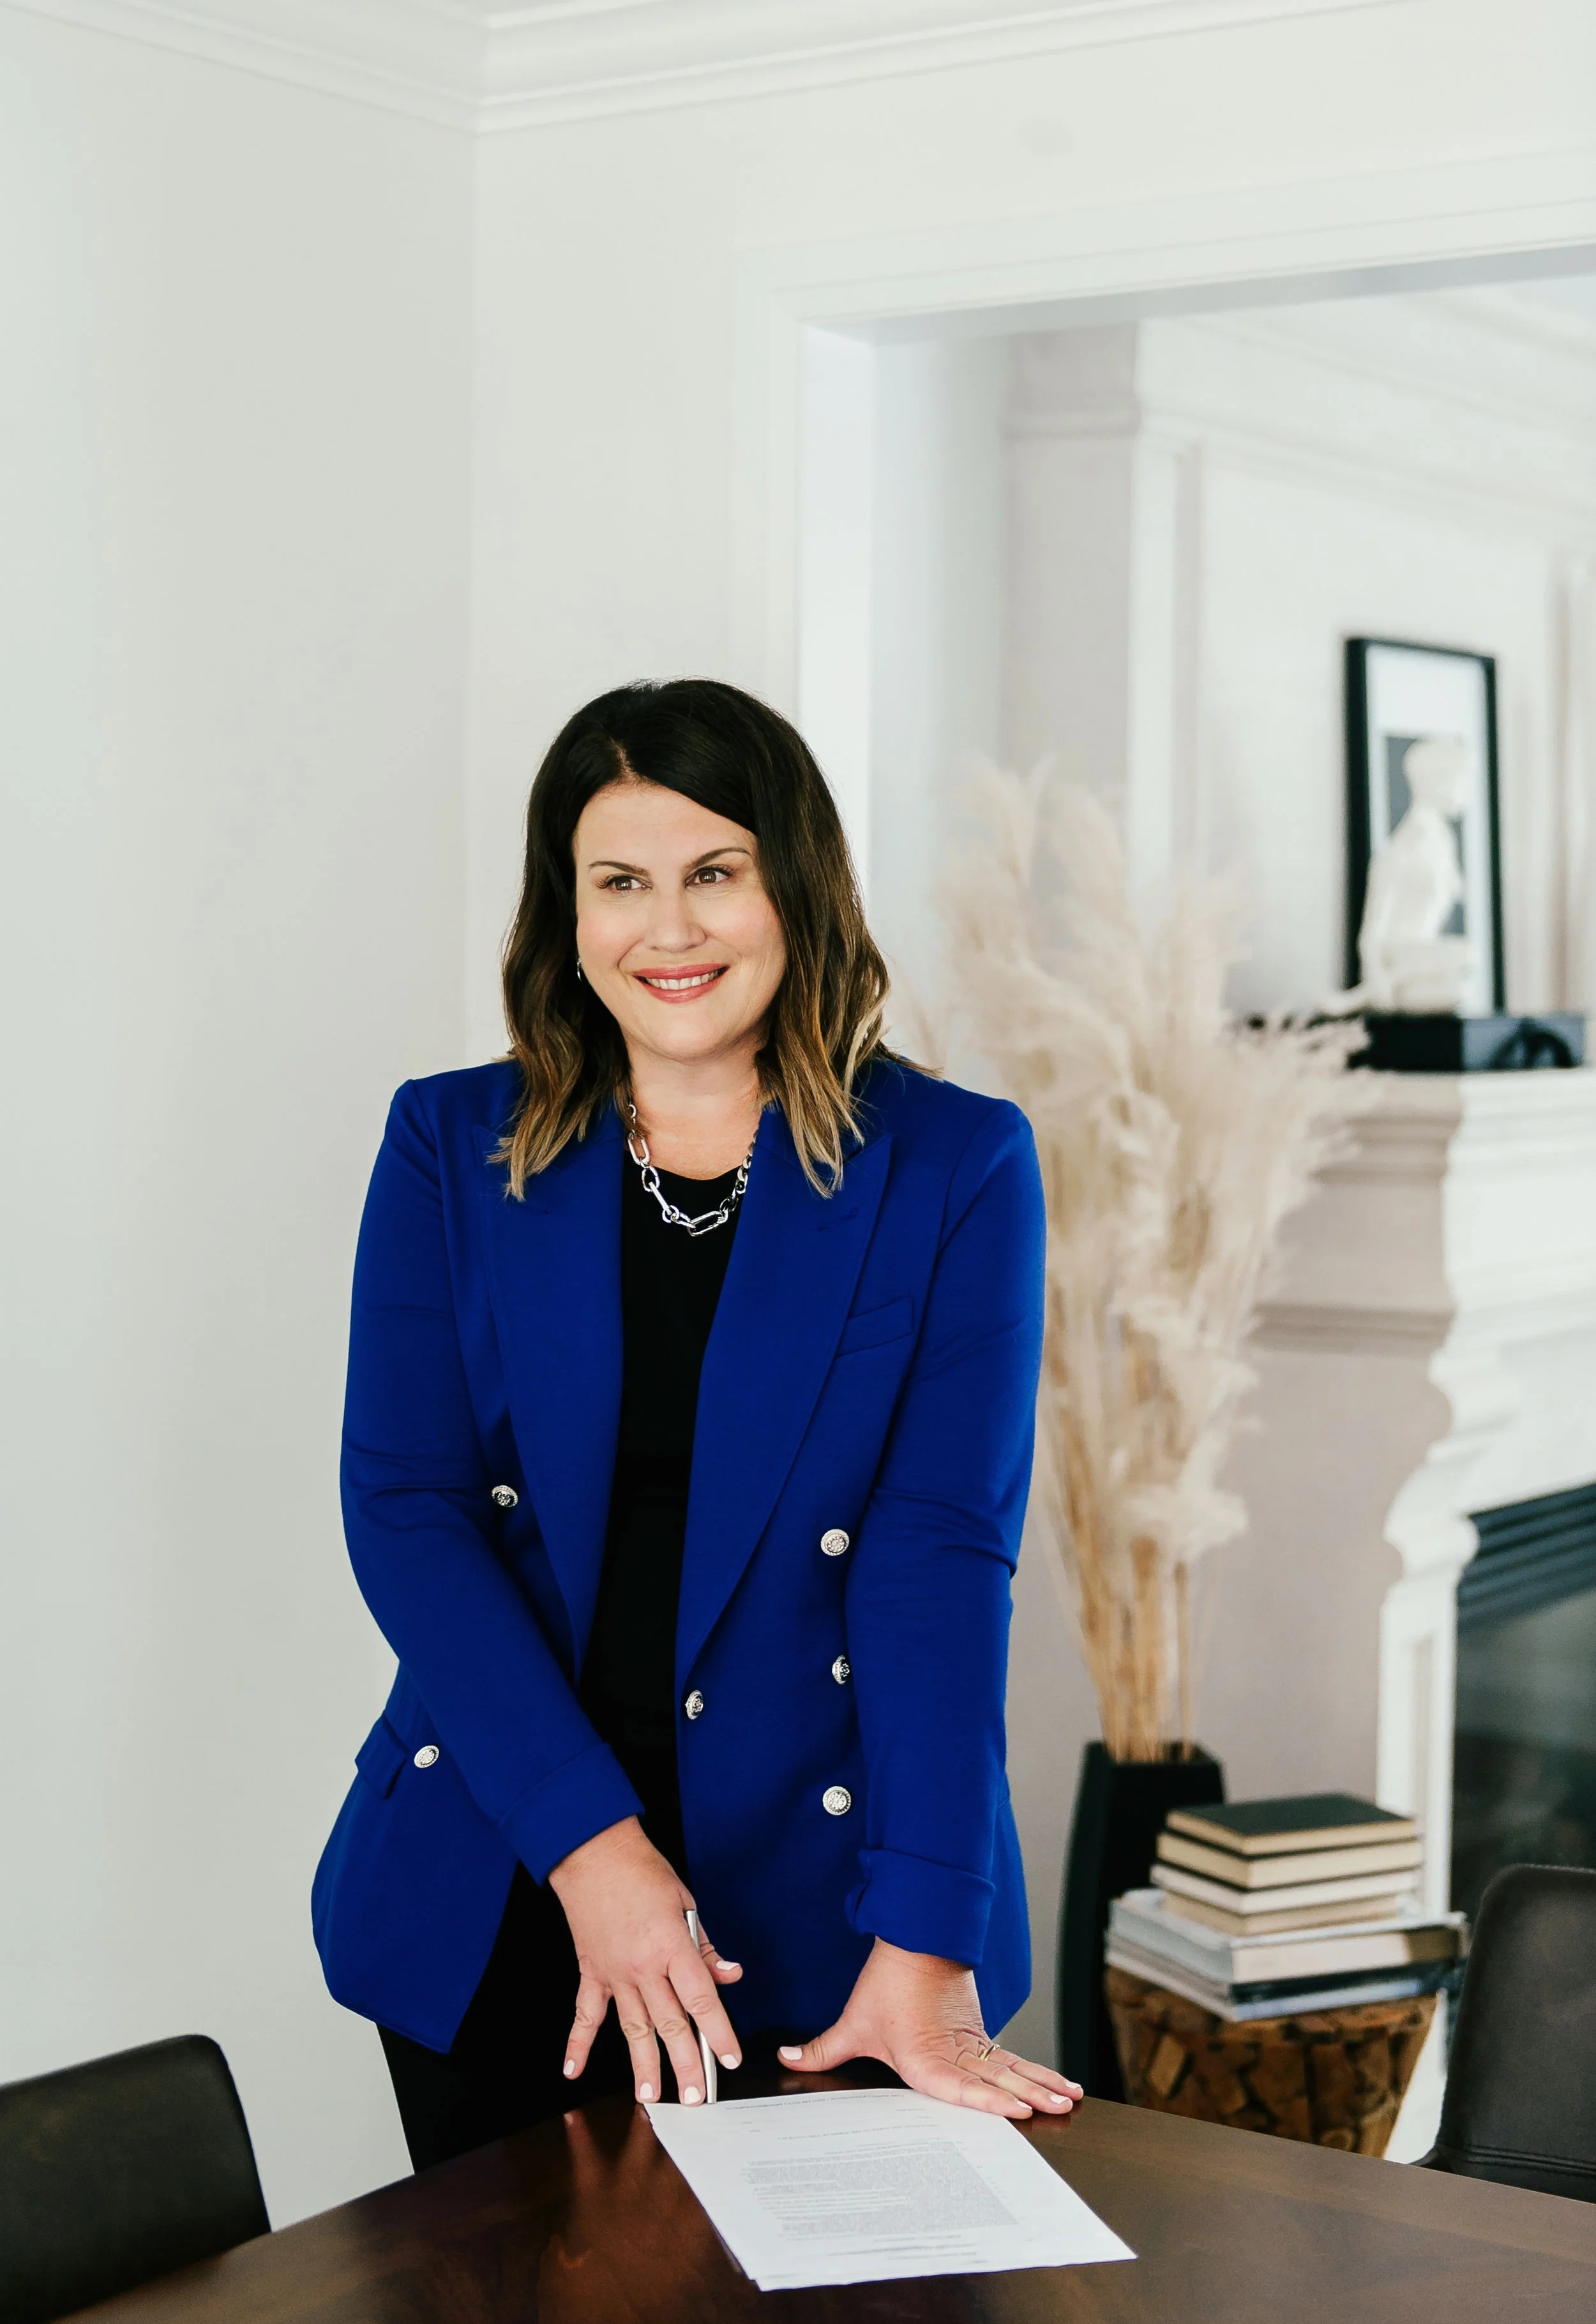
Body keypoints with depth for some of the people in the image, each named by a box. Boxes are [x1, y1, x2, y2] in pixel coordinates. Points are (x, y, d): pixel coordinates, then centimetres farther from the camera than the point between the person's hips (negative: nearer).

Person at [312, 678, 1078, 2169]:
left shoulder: (952, 1168, -3)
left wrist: (922, 1948, -19)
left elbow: (941, 1558, -10)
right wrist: (588, 1842, -16)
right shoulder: (452, 1148, 2)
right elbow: (403, 1509, -5)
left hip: (805, 1921, -1)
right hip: (495, 1893, 2)